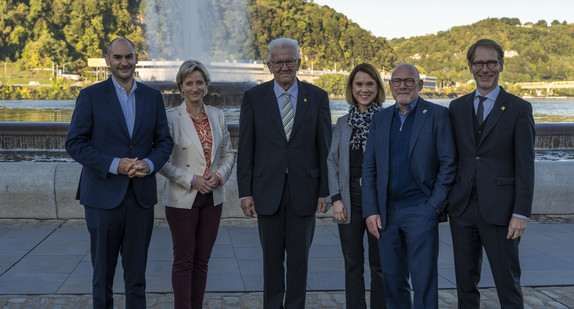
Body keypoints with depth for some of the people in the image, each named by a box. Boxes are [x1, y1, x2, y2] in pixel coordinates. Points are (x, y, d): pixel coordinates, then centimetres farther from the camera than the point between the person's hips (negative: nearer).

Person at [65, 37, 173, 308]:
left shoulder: (153, 97, 9)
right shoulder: (91, 96, -1)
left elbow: (164, 141, 9)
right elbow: (74, 143, -5)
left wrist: (150, 163, -12)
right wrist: (114, 165, -16)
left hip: (141, 196, 2)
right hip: (103, 195, -2)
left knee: (136, 275, 9)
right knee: (103, 273, 8)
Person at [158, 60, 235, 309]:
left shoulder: (217, 116, 6)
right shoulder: (171, 118, -7)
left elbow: (229, 153, 12)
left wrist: (220, 175, -7)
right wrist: (192, 180, -17)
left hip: (212, 199, 4)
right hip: (183, 199, -4)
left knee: (202, 260, 11)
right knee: (184, 260, 2)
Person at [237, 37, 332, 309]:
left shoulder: (317, 97, 3)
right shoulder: (253, 97, 2)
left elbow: (324, 147, 3)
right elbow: (245, 149, 1)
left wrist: (325, 191, -1)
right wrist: (245, 192, -3)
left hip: (304, 190, 0)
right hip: (268, 190, 0)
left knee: (299, 257, 8)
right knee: (271, 256, 9)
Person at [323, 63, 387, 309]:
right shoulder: (343, 123, 9)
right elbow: (332, 161, 9)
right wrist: (336, 198, -1)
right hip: (349, 201, 3)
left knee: (379, 265, 6)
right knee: (352, 264, 9)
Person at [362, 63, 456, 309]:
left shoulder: (437, 115, 0)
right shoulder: (380, 118, 11)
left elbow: (448, 163, -3)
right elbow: (369, 168, 10)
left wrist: (435, 204, -9)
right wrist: (371, 211, 1)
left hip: (421, 211, -4)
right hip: (387, 212, 4)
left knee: (424, 281, -2)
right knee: (392, 279, 11)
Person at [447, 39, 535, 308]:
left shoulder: (518, 109, -1)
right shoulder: (457, 107, 11)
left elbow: (525, 166, -5)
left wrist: (521, 213, -11)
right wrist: (445, 200, 6)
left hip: (499, 210, -4)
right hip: (462, 208, 4)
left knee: (508, 284, 2)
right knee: (465, 282, 12)